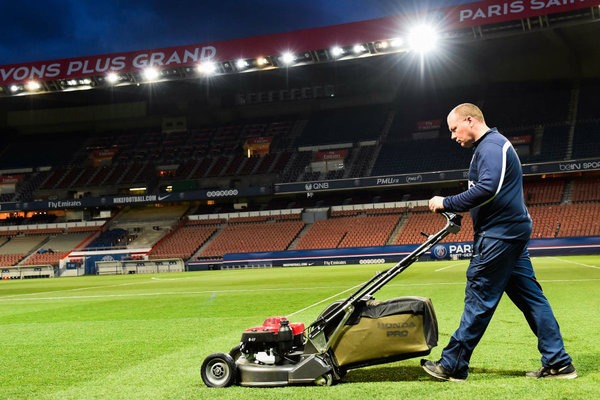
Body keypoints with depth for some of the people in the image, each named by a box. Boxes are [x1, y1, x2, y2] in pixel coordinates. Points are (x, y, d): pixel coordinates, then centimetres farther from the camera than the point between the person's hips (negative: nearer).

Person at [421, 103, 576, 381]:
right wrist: (457, 210, 11)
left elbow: (487, 189, -27)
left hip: (499, 234, -11)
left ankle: (452, 366, 3)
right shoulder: (494, 145, 21)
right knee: (530, 296, 9)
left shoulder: (490, 146, -12)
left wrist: (447, 203, -20)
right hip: (512, 232, 11)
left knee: (478, 298, -5)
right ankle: (558, 363, 12)